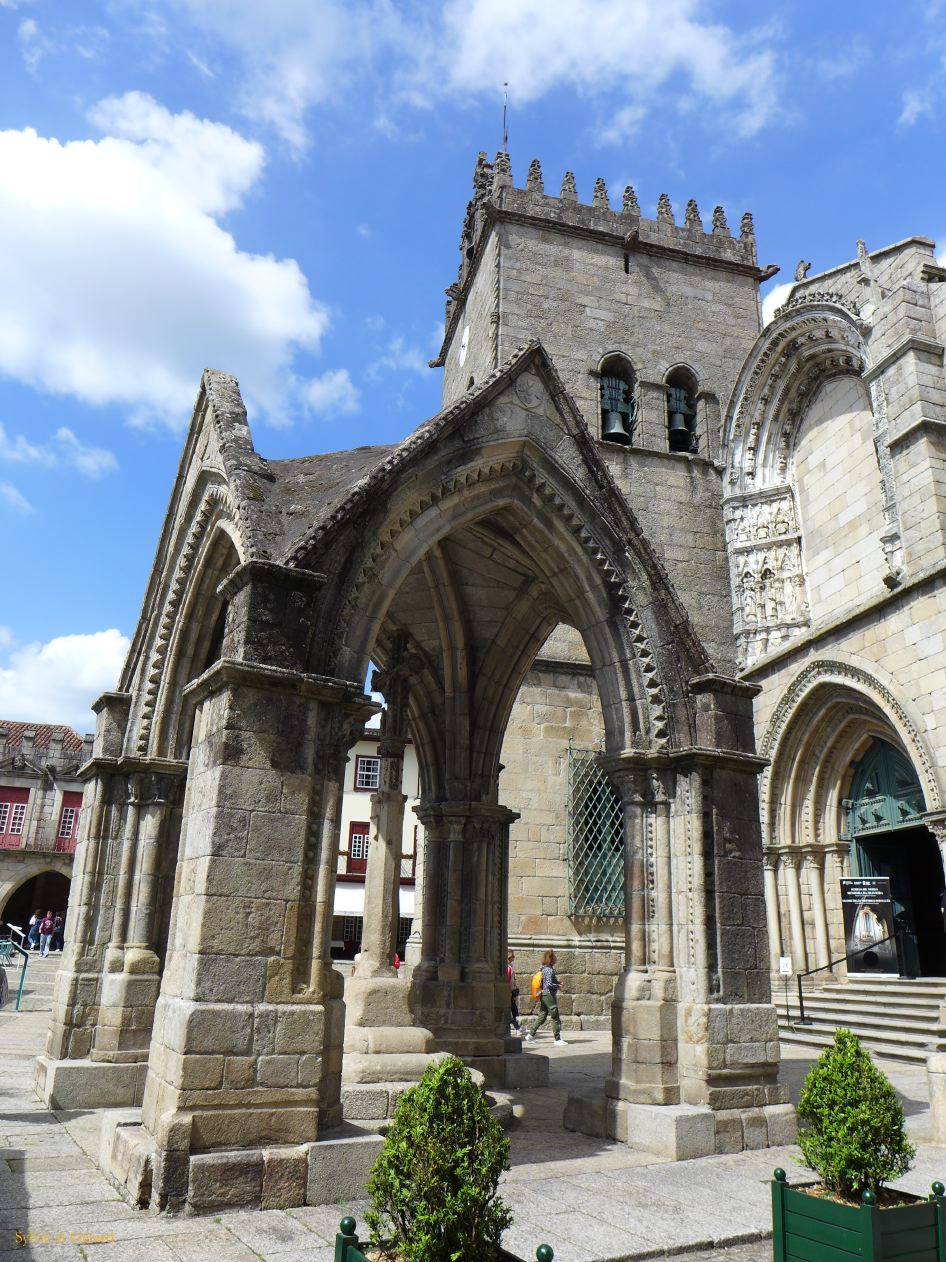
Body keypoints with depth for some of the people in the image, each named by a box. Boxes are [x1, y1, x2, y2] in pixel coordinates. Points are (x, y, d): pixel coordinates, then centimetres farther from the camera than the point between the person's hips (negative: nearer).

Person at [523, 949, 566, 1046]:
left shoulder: (544, 969, 12)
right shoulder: (549, 970, -16)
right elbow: (549, 984, -22)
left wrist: (558, 982, 11)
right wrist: (558, 986, -6)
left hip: (544, 996, 9)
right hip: (549, 995, -9)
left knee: (542, 1017, 13)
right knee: (555, 1017, -1)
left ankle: (530, 1035, 13)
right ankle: (557, 1039, 4)